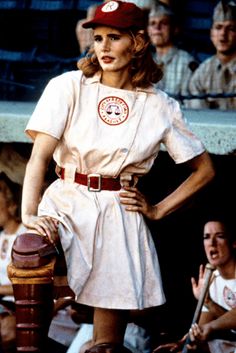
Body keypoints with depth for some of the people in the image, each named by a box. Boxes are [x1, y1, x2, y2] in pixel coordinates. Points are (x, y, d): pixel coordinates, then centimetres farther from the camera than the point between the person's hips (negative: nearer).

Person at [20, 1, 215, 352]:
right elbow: (40, 155, -11)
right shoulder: (69, 87, -1)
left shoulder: (160, 106, 4)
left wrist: (158, 210, 5)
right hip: (65, 204, -1)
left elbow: (204, 170, 14)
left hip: (120, 214, 2)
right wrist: (30, 214, -25)